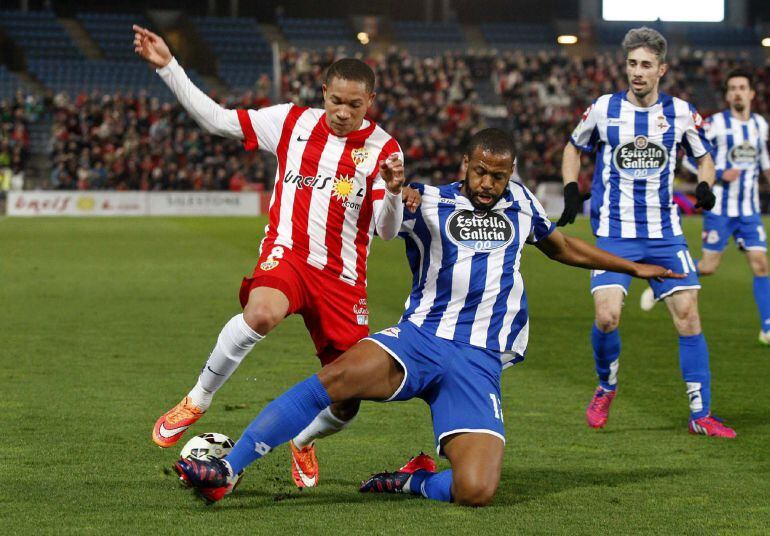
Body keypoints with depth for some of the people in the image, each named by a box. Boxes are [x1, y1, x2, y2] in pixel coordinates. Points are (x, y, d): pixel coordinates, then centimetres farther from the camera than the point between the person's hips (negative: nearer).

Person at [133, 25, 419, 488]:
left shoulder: (383, 149, -1)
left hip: (343, 276, 1)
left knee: (347, 405, -1)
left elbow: (388, 231, -8)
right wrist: (168, 67, 2)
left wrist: (393, 192, -30)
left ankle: (304, 441, 37)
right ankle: (197, 401, -17)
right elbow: (217, 120, 8)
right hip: (287, 253, -1)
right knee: (262, 314, -39)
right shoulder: (292, 122, 4)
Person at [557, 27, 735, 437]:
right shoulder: (603, 109, -2)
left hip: (664, 233, 1)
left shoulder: (681, 112, 0)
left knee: (687, 314, -6)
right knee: (606, 317, -16)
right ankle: (606, 389, 14)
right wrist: (571, 191, 1)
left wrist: (705, 185, -6)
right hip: (614, 233, -1)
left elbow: (703, 157, 15)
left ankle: (701, 415, 3)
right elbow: (574, 148, 16)